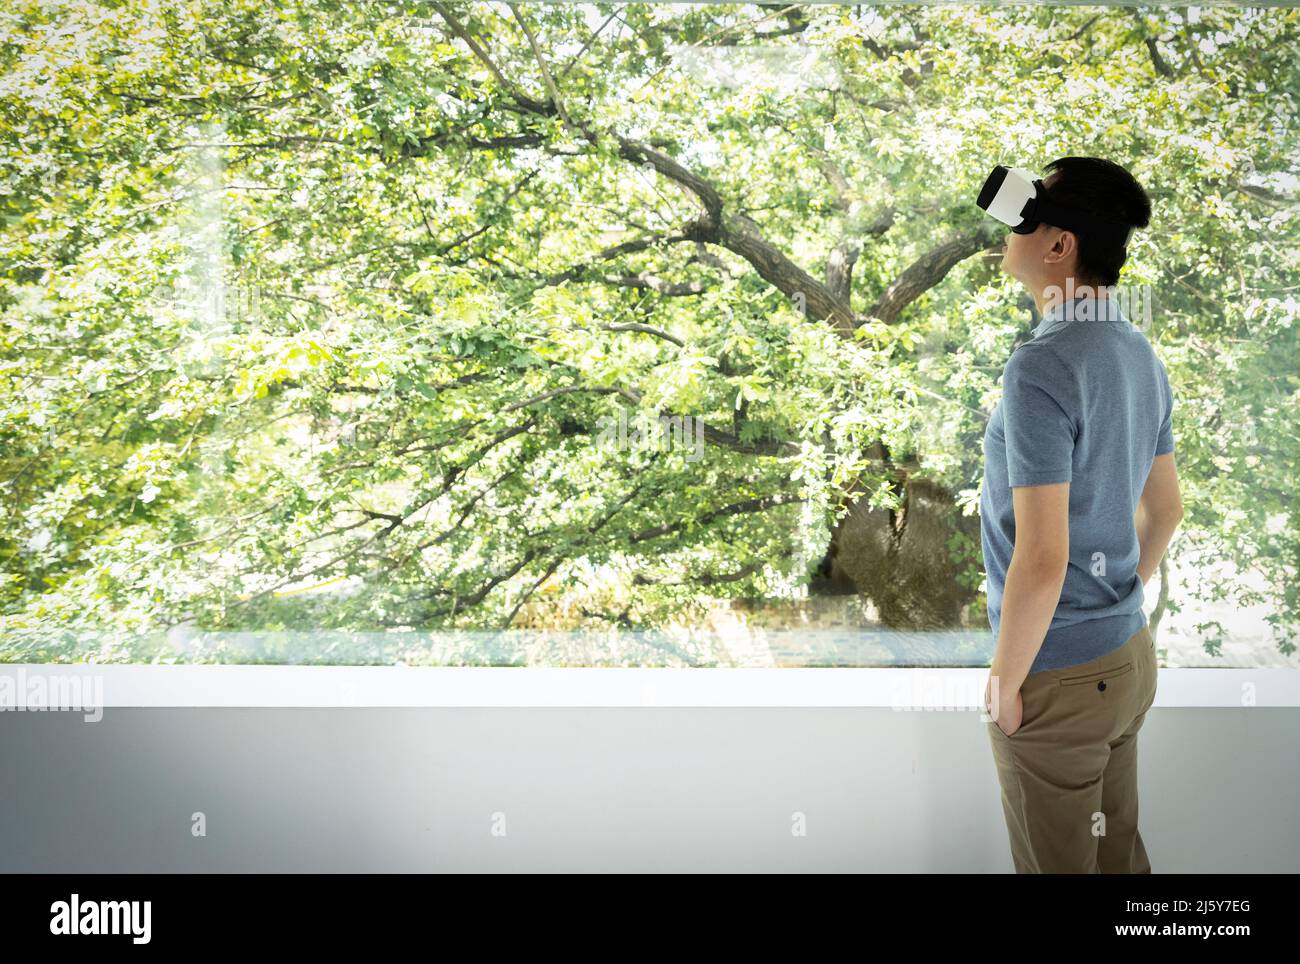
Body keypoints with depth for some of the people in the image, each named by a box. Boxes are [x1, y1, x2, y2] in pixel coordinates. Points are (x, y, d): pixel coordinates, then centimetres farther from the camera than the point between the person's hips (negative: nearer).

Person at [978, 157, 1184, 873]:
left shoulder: (1040, 370, -24)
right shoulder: (1140, 355, 4)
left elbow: (1040, 557, -27)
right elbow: (1165, 509, 15)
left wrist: (1003, 683, -15)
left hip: (1058, 678, -8)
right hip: (1130, 654, 8)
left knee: (1057, 865, 9)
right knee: (1117, 852, 21)